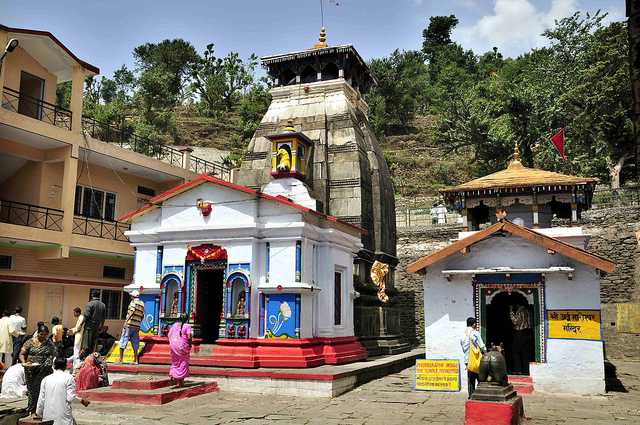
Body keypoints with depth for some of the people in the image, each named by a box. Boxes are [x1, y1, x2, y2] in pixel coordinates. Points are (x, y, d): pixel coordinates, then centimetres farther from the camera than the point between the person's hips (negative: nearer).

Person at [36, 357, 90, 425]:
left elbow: (41, 399, 10)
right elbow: (70, 397, -12)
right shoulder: (68, 377, -5)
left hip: (47, 416, 5)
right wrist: (82, 400, 4)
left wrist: (38, 413, 23)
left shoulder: (46, 379, 7)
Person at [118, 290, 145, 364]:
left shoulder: (134, 302, -6)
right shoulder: (142, 304, 13)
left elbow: (131, 312, -17)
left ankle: (120, 359, 0)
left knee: (123, 341, 1)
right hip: (137, 326, 6)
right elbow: (142, 316, 14)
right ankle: (135, 360, 10)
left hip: (129, 324, -6)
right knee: (135, 343, 11)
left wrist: (126, 321, -19)